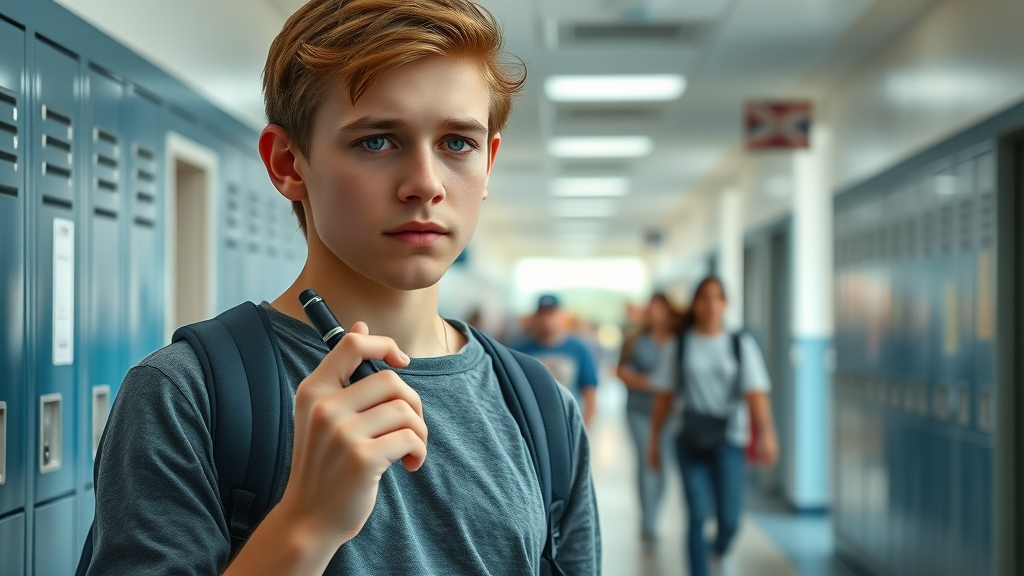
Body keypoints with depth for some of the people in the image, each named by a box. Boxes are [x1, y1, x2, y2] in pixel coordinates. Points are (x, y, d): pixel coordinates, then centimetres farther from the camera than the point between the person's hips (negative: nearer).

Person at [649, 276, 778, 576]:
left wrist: (766, 434, -20)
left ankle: (719, 550, 35)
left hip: (729, 441, 0)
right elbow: (664, 397, 8)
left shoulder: (742, 345, 4)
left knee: (729, 520, 0)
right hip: (691, 441, 0)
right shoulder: (680, 345, 5)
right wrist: (654, 440, 8)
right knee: (698, 515, -8)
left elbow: (756, 394, -6)